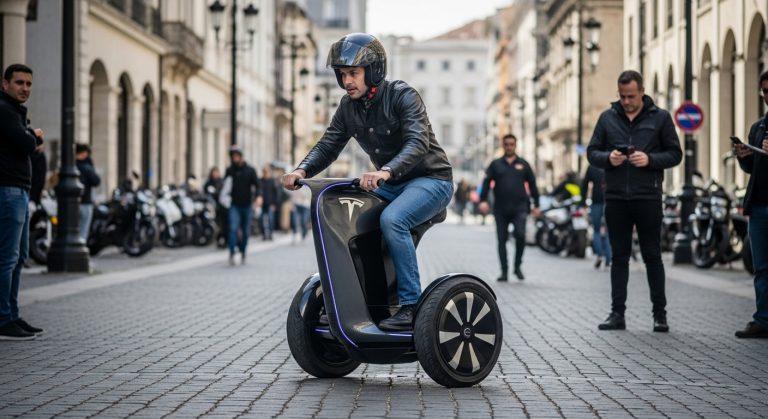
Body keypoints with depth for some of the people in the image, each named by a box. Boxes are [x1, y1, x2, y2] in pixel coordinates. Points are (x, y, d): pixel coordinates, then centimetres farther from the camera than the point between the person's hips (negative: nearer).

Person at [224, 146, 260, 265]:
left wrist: (256, 196, -20)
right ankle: (232, 253, -18)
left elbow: (256, 185, -2)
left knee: (246, 231, 7)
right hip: (234, 205, 0)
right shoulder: (229, 170, 4)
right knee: (233, 228, -16)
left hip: (247, 205, 0)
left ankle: (243, 253, 21)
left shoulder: (250, 170, 0)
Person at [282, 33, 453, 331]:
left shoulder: (402, 95, -18)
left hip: (431, 179, -8)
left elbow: (418, 142, -32)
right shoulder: (349, 106, 4)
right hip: (393, 184, 8)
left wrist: (385, 171, -49)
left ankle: (411, 306, -29)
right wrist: (302, 170, -17)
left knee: (392, 219, -34)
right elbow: (328, 145, 4)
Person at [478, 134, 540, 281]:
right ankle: (504, 271, 8)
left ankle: (517, 266, -2)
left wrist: (536, 205, 10)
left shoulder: (523, 165, 12)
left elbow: (532, 185, 15)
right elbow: (486, 182, 5)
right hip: (501, 209, 1)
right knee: (502, 240, 1)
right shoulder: (496, 164, 12)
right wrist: (483, 200, -10)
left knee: (520, 235, -18)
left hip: (520, 208, -1)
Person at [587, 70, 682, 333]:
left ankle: (660, 314, 10)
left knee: (652, 256, 2)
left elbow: (675, 154, 3)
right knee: (619, 256, 7)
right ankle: (617, 313, 11)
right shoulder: (607, 118, 10)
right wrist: (608, 158, -10)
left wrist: (650, 159, -14)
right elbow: (592, 152, 11)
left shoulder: (660, 118, 3)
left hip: (648, 197, -2)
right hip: (616, 198, 2)